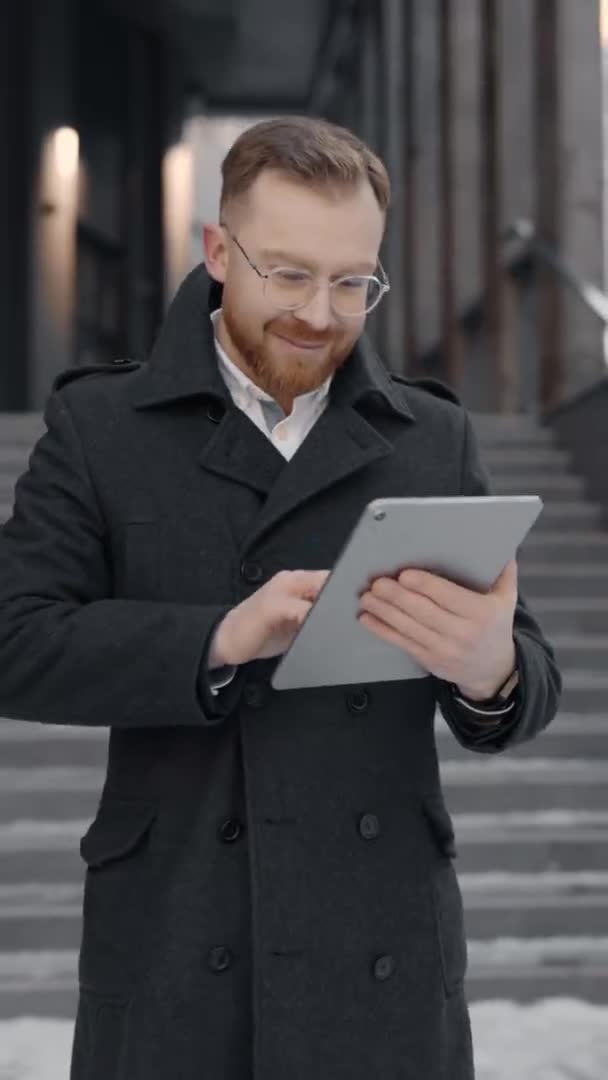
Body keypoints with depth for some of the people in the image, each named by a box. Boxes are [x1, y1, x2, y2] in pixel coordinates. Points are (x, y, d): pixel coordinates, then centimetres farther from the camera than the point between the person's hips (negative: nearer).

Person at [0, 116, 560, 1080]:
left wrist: (489, 669, -22)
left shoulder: (434, 438, 5)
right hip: (172, 961, -1)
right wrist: (222, 640, -23)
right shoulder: (97, 426, 1)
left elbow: (527, 687, 2)